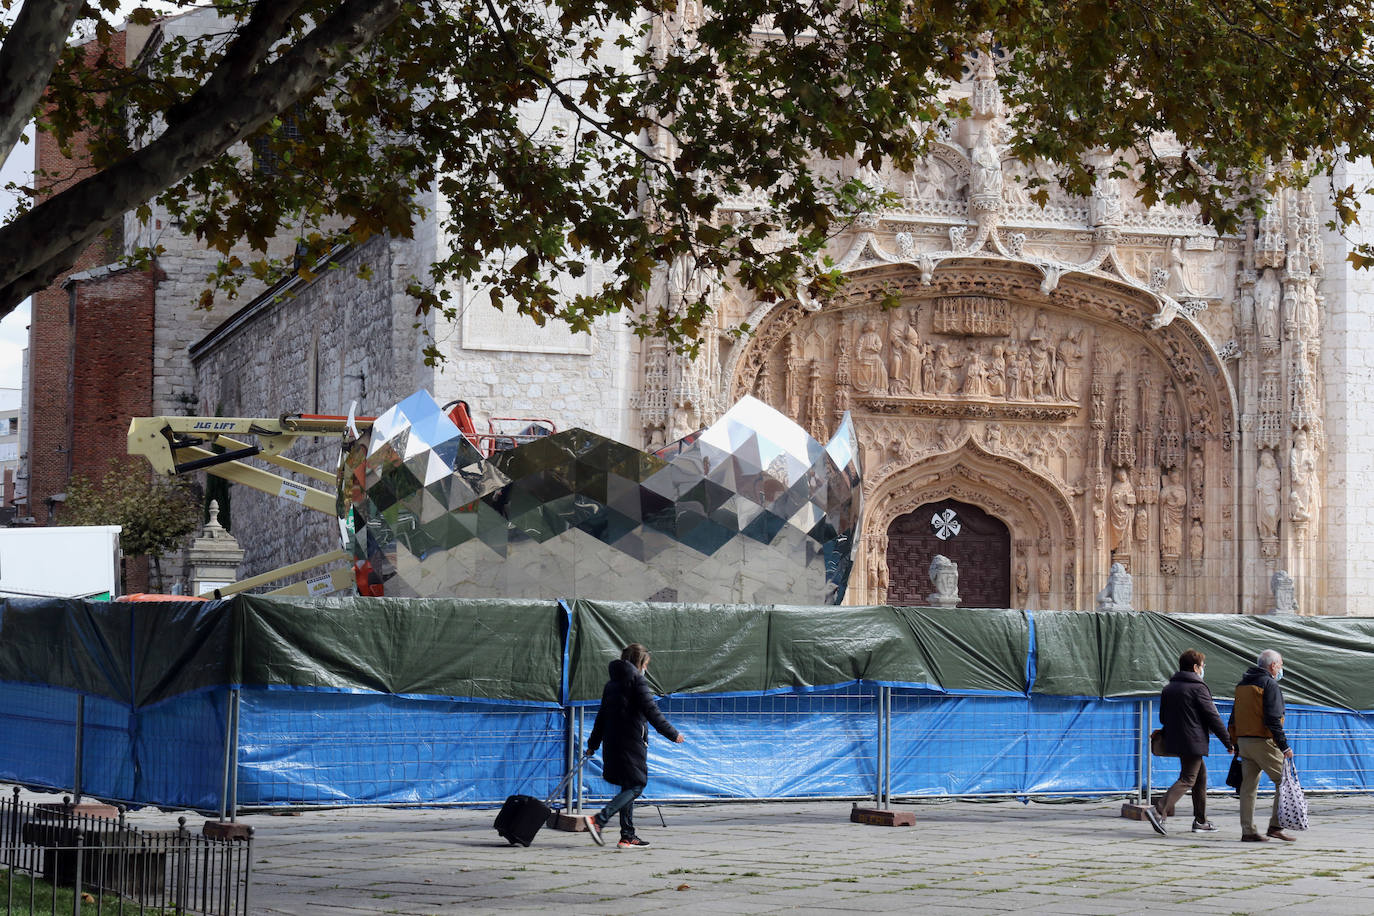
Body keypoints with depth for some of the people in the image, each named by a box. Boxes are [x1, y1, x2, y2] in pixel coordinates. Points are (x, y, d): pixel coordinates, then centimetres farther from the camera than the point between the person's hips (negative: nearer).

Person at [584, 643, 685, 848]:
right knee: (636, 785, -6)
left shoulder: (611, 683, 16)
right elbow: (651, 712, -13)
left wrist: (593, 744, 26)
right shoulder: (637, 681, -8)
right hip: (632, 742, -8)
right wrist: (673, 734, -8)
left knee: (628, 786, 13)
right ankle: (599, 820, -20)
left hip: (613, 743, 8)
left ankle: (628, 836, 11)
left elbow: (602, 716, 20)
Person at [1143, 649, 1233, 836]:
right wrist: (1228, 742, -5)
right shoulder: (1198, 688, -11)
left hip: (1175, 741, 8)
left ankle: (1201, 821, 20)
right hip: (1193, 741, -8)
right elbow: (1213, 717, -11)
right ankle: (1159, 811, -22)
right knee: (1187, 779, -7)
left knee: (1201, 776, 18)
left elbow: (1163, 718, 16)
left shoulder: (1168, 688, 12)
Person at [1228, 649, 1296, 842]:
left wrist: (1236, 745, 21)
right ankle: (1275, 826, -6)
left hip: (1243, 741, 8)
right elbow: (1273, 719, -16)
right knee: (1284, 781, 0)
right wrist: (1284, 745, -15)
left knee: (1248, 785, 9)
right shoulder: (1269, 684, -8)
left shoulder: (1242, 684, 16)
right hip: (1263, 742, -8)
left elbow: (1234, 718, 18)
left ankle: (1248, 830, 8)